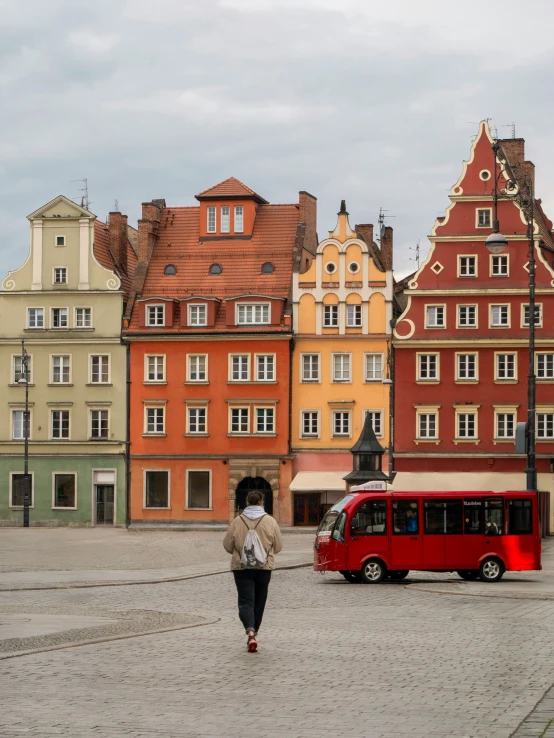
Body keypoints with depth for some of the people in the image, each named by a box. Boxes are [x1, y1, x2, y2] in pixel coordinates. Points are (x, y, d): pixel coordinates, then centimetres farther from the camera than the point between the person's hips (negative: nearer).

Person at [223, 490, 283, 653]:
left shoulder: (237, 521, -3)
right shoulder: (270, 521, -2)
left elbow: (227, 546, 2)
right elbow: (278, 546, 3)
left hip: (242, 567, -1)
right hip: (264, 567, 1)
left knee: (246, 602, -3)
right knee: (259, 602, 15)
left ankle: (250, 632, -25)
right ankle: (253, 632, 25)